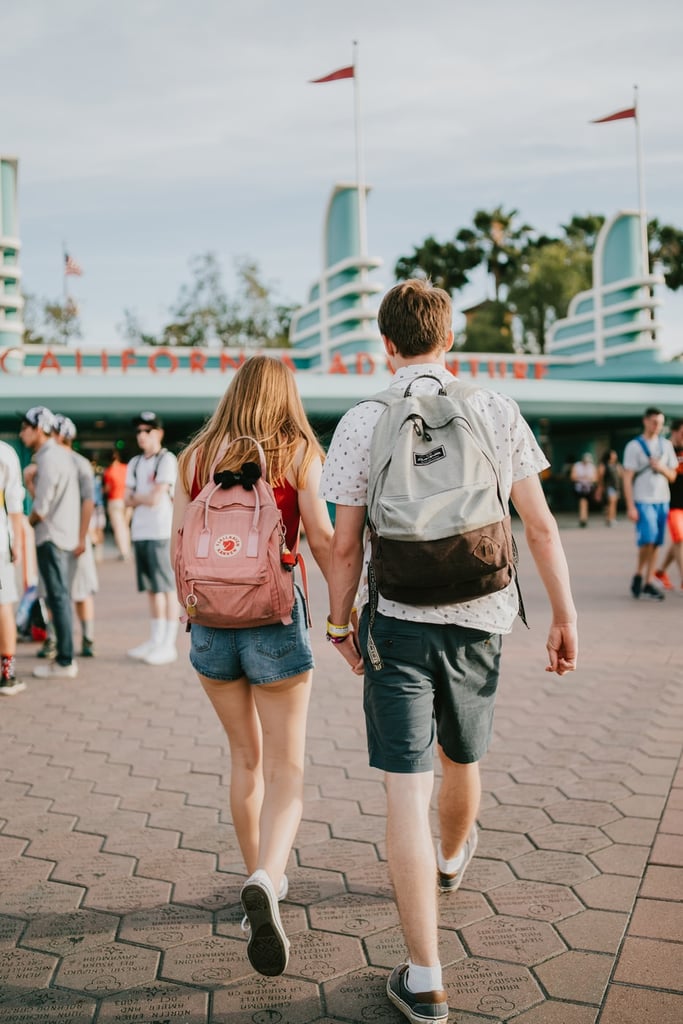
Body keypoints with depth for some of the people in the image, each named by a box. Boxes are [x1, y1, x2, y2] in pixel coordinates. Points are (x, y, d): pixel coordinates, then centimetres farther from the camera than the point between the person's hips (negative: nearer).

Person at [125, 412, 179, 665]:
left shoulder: (167, 460, -6)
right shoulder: (134, 464, 16)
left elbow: (156, 498, -13)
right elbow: (128, 501, 12)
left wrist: (136, 496, 4)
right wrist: (145, 498, -5)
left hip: (162, 533, -7)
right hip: (140, 532, 7)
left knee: (167, 588, -3)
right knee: (152, 589, 11)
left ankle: (169, 644, 0)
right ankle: (155, 640, 18)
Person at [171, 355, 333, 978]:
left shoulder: (196, 455, 6)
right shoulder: (298, 452, -2)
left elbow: (178, 540, 4)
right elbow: (321, 537, -8)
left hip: (211, 617, 4)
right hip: (276, 614, -3)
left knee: (246, 755, 20)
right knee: (285, 768, 0)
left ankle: (260, 878, 30)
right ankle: (267, 880, -24)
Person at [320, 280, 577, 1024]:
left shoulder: (362, 423, -6)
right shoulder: (496, 411, -1)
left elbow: (345, 546, -5)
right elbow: (540, 525, -1)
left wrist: (341, 625, 9)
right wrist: (564, 615, 7)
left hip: (398, 621, -3)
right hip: (479, 620, 3)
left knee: (406, 794, 0)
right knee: (460, 759, 26)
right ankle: (452, 858, 55)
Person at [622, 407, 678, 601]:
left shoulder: (666, 445, 12)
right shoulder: (634, 446, -1)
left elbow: (673, 476, 14)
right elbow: (627, 478, -4)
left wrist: (661, 468, -9)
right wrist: (630, 507, -10)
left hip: (662, 500, 4)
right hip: (643, 501, -4)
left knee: (656, 544, 4)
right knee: (648, 540, -15)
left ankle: (649, 583, 11)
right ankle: (638, 576, 5)